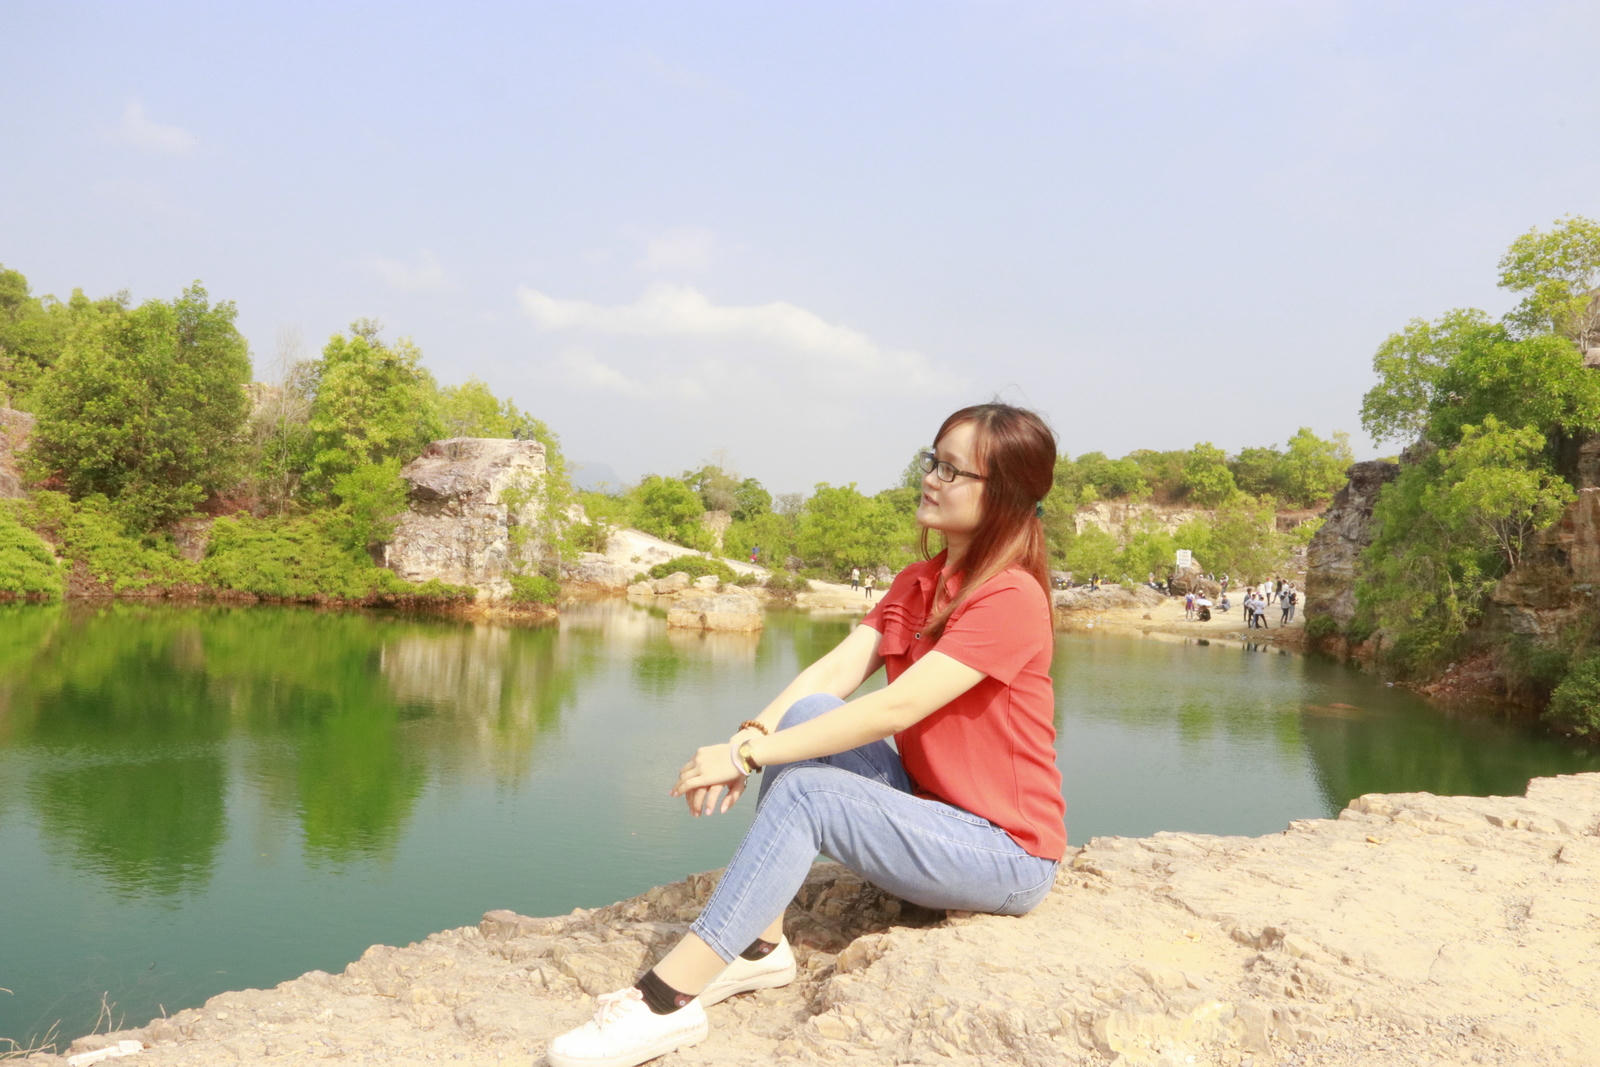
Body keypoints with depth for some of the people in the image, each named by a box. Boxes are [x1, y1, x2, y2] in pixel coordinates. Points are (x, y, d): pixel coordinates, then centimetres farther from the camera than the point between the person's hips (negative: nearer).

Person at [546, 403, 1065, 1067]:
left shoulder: (1011, 598, -19)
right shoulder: (918, 583, 8)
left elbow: (895, 708, -27)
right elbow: (835, 671, -5)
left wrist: (748, 756, -27)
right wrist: (752, 735, -23)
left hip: (1009, 853, -7)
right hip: (931, 810, 7)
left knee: (806, 790, -26)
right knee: (807, 714, -14)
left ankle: (667, 1001, -24)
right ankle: (760, 946, -12)